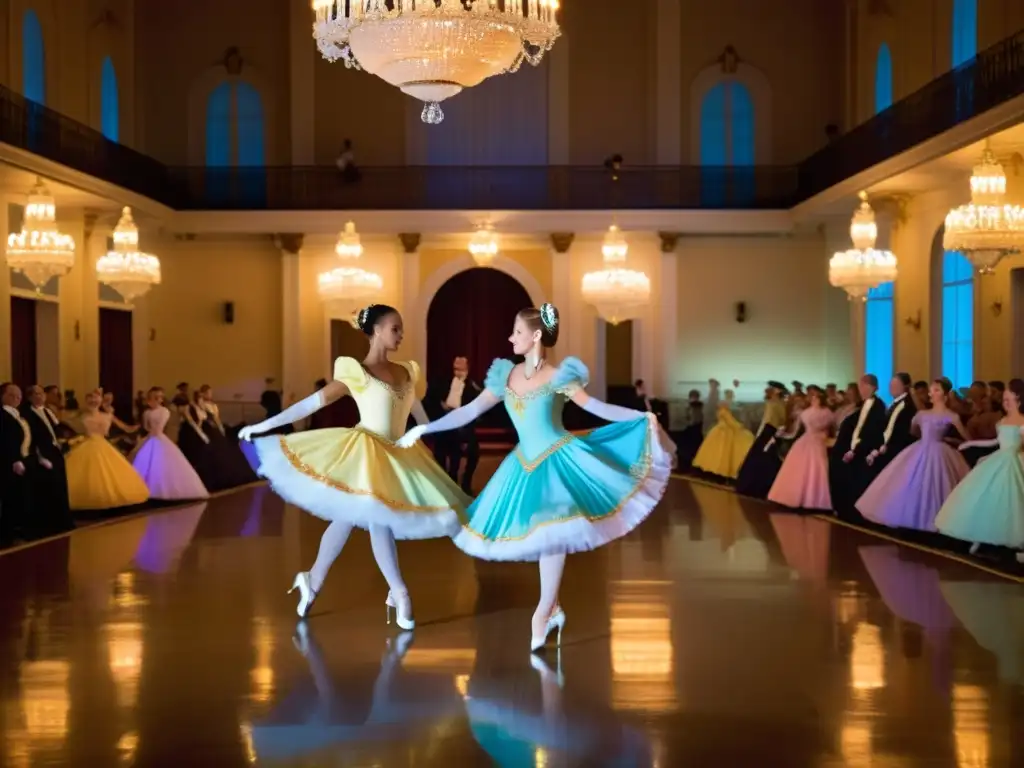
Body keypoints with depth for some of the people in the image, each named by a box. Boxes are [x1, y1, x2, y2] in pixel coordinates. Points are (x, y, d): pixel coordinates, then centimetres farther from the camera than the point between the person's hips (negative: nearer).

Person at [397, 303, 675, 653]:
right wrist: (424, 429, 3)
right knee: (541, 534, 6)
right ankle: (552, 608, 18)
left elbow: (594, 406, -9)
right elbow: (470, 411, 6)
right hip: (525, 464, 5)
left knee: (552, 531, -8)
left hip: (557, 460, -5)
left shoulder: (558, 376, -9)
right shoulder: (506, 375, 3)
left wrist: (641, 416, -20)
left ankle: (543, 611, 2)